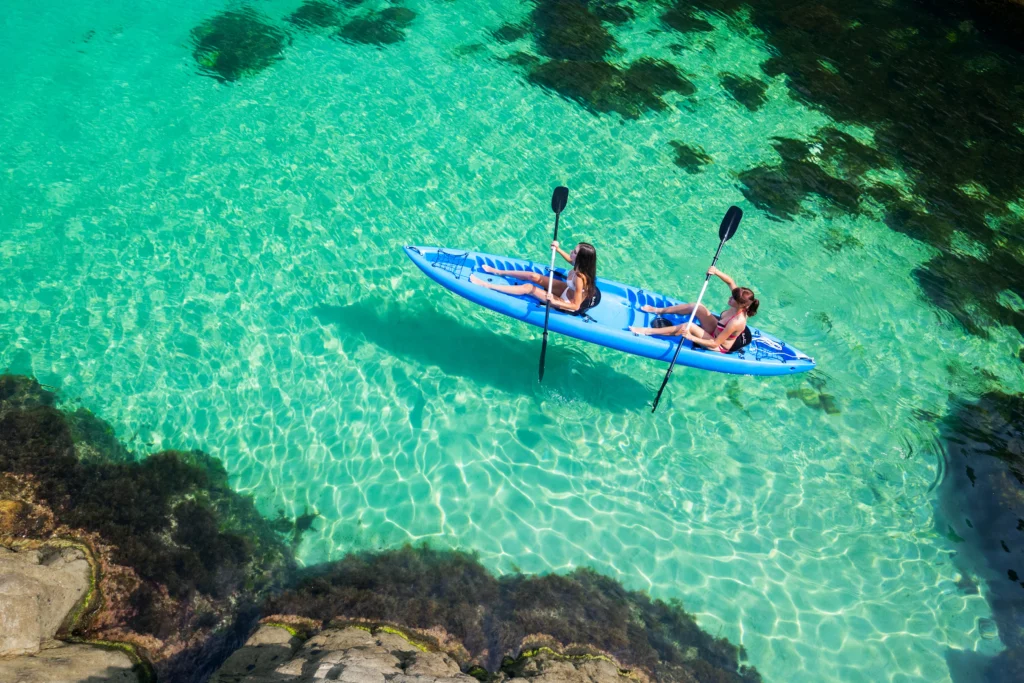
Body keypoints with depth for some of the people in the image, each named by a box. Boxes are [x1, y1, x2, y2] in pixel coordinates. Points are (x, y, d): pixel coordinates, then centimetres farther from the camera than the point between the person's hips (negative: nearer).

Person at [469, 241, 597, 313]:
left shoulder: (579, 279, -39)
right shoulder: (582, 264, -17)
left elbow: (576, 306, -34)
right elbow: (571, 260, 9)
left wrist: (554, 302, -42)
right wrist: (558, 249, -3)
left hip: (566, 304, -7)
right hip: (568, 290, 7)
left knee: (529, 287, -10)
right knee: (533, 276, 5)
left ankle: (487, 285, -6)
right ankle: (498, 272, 24)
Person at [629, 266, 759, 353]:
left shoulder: (736, 322, -38)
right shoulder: (740, 307, -16)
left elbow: (715, 344, -34)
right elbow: (730, 282, -1)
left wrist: (691, 337, -36)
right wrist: (717, 272, -17)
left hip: (719, 347, -8)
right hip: (717, 331, 8)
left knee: (688, 326, -26)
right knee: (697, 307, -4)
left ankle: (648, 331, -21)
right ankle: (659, 310, 10)